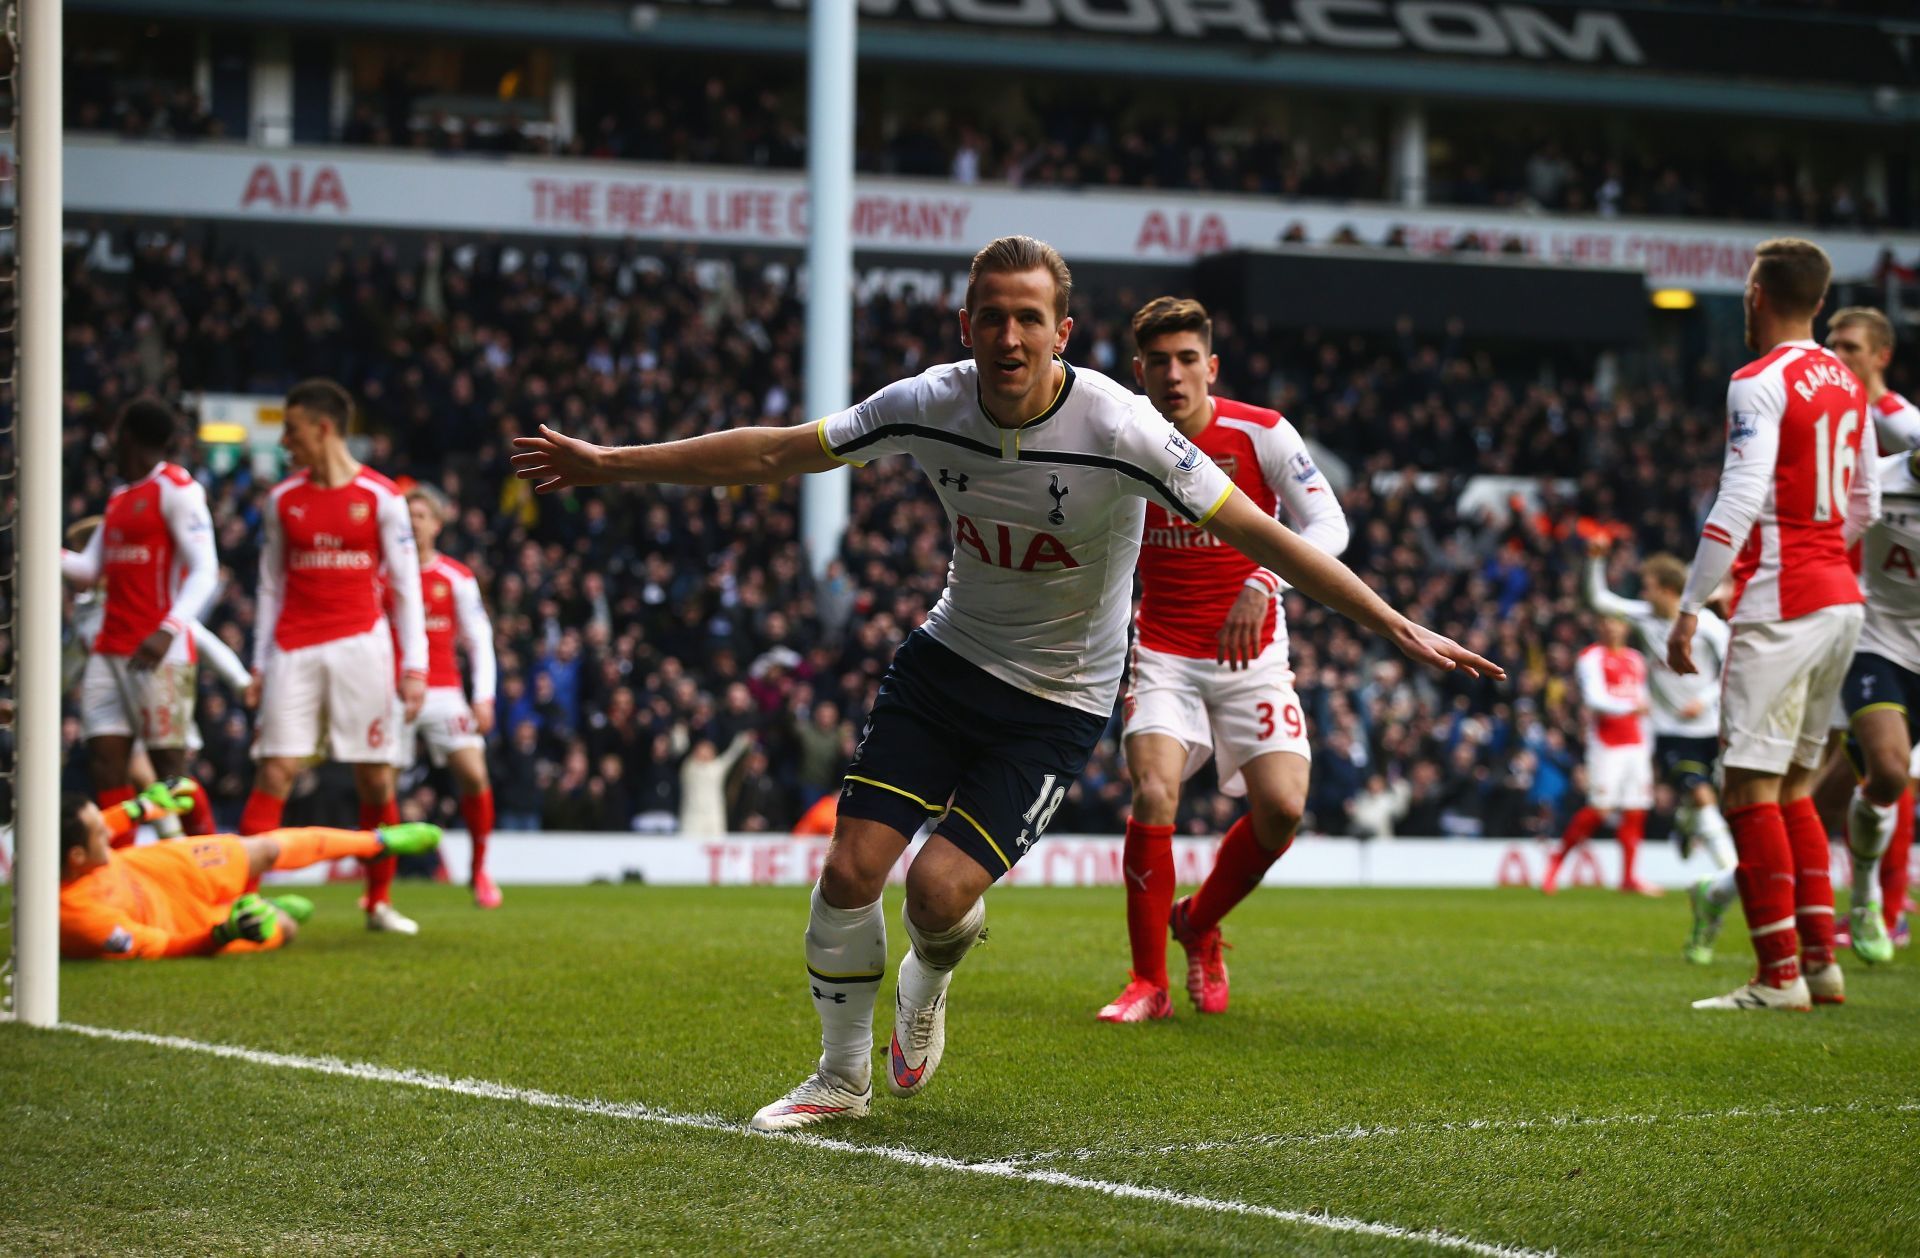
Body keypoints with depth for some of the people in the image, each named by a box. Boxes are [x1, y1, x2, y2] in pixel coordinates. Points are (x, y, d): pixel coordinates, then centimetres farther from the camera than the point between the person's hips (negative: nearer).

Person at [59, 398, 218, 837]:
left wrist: (169, 630, -28)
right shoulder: (119, 498, 19)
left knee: (169, 763, -7)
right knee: (105, 759, 0)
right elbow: (90, 570, 24)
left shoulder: (177, 489, -8)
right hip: (110, 649, 8)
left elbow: (204, 571, -15)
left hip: (158, 653, -8)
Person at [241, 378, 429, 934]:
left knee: (376, 778, 1)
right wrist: (259, 665, 7)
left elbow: (406, 586, 4)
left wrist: (414, 667, -3)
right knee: (275, 772, -8)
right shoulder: (282, 500, 10)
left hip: (361, 645, -1)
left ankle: (379, 902, 12)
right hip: (295, 648, 1)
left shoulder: (380, 497, 2)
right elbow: (271, 586, 14)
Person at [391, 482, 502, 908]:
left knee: (473, 774, -15)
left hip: (443, 692, 0)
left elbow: (479, 641, 8)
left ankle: (479, 870, 1)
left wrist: (484, 697, -2)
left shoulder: (456, 577, 5)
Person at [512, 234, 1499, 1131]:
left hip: (1057, 702, -3)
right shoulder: (930, 405, -12)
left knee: (940, 890, -16)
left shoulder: (1118, 430, -23)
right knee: (851, 867, -8)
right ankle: (843, 1075, 16)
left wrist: (1402, 631, -25)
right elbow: (774, 454, 0)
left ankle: (927, 987, 22)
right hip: (947, 657, 3)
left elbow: (1261, 535, -20)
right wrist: (610, 464, 2)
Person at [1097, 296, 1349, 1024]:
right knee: (1154, 794, -21)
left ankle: (1198, 924, 16)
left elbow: (1327, 526, -14)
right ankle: (1148, 982, -7)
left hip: (1250, 650, 0)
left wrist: (1261, 586, -29)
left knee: (1281, 807, -14)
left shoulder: (1261, 435, -9)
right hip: (1163, 652, 0)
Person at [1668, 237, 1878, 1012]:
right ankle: (1822, 961, 13)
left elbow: (1740, 500, -19)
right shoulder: (1846, 386, 14)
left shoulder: (1760, 383, -11)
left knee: (1751, 787, -7)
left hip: (1780, 605, -9)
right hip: (1841, 599, 9)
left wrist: (1689, 609, -17)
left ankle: (1780, 976, -11)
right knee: (1793, 787, 16)